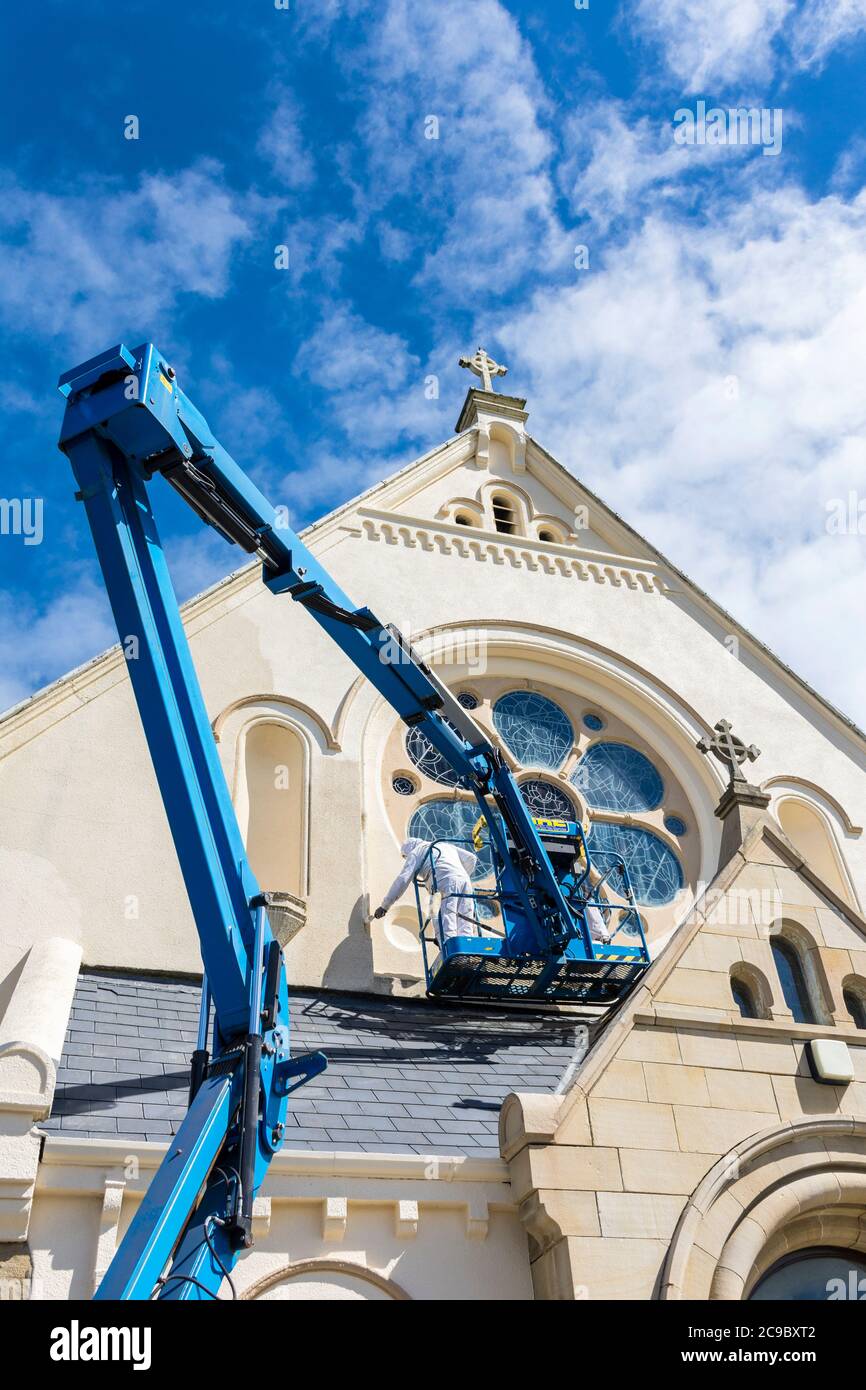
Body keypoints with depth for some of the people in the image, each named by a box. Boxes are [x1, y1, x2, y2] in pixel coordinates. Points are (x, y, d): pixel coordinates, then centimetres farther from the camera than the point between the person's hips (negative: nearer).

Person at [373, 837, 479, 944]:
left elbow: (403, 879, 7)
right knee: (465, 930, 1)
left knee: (446, 931, -14)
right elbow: (471, 858, 32)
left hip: (448, 883, -6)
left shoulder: (415, 853, 17)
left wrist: (385, 905, 10)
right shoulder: (444, 845, 35)